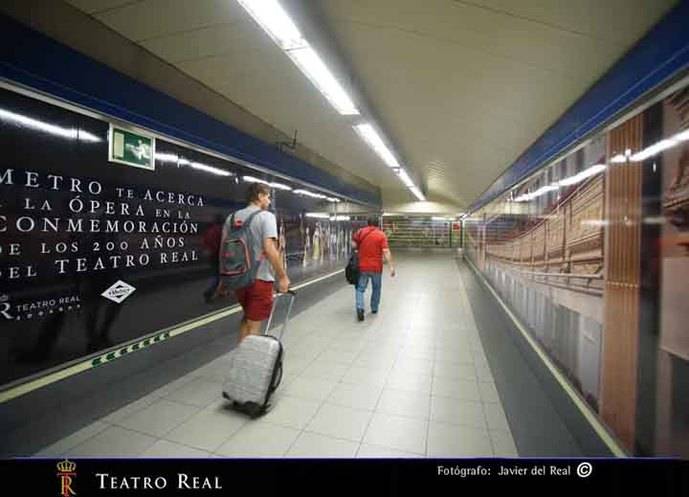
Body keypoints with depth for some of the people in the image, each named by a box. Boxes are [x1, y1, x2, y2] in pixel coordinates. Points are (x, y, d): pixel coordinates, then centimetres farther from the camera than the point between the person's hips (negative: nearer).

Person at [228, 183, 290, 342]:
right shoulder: (266, 216, -10)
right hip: (260, 278, -6)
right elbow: (269, 249, -22)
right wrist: (283, 277, -16)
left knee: (247, 316, 26)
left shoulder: (232, 217, 8)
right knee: (254, 324, 5)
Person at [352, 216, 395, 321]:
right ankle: (374, 309, 29)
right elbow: (386, 252, -16)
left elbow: (353, 245, 4)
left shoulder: (360, 232, 1)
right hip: (376, 267, -1)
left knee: (360, 288, 8)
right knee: (376, 288, 19)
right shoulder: (381, 235, -7)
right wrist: (391, 266, -17)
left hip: (362, 266, 1)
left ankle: (360, 308, -11)